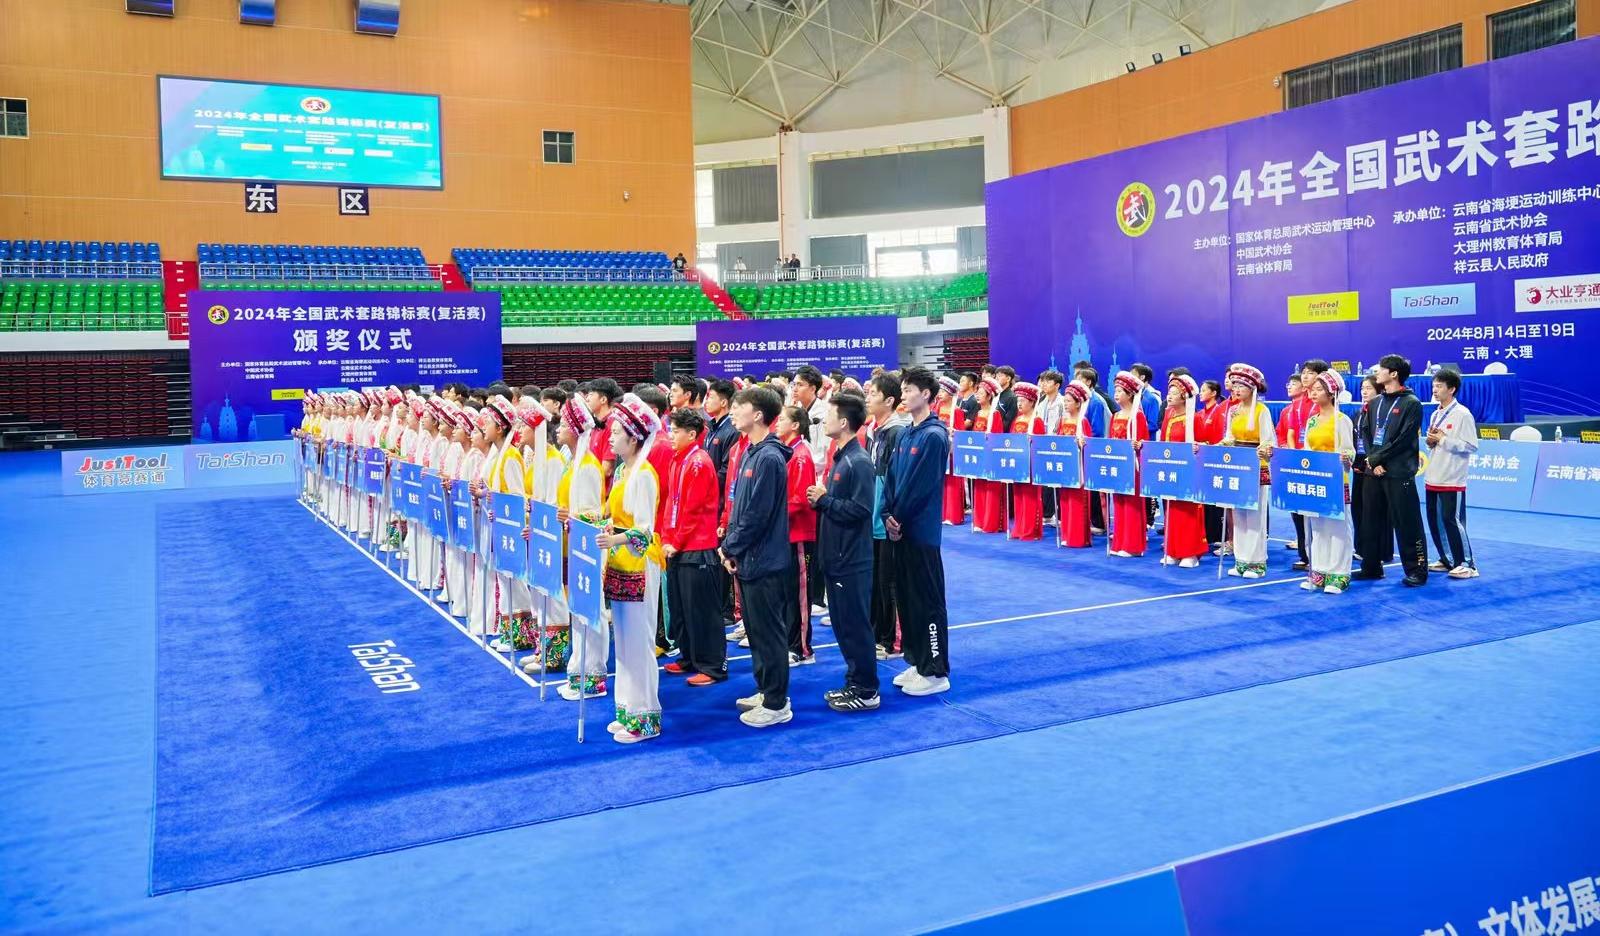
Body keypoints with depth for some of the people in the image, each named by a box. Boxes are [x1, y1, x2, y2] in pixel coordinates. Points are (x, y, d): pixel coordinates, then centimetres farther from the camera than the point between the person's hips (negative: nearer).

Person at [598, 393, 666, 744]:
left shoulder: (643, 474, -15)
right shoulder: (622, 470, 12)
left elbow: (645, 529, -21)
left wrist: (616, 539, -36)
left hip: (639, 566, -9)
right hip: (619, 564, 9)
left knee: (638, 642, -3)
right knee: (623, 640, 14)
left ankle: (646, 717, 6)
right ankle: (628, 709, 23)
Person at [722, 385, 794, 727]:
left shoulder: (769, 458, -19)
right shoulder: (750, 453, 10)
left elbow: (757, 515, -21)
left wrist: (732, 549, -11)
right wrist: (729, 545, 6)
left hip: (764, 561, -9)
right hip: (748, 559, 9)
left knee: (768, 632, 0)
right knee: (756, 629, 18)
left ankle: (776, 704, 10)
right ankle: (766, 690, 30)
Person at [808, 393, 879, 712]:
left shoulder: (858, 462, -17)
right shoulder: (841, 457, 11)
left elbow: (859, 509, -24)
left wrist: (824, 499, -14)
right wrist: (820, 499, -1)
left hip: (852, 560, -9)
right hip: (836, 557, 9)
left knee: (856, 626, -1)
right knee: (843, 624, 16)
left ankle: (866, 691, 10)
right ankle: (854, 682, 26)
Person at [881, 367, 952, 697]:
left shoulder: (934, 436, -13)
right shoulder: (904, 434, 11)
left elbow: (919, 486, -16)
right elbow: (891, 477, 9)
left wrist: (899, 518, -10)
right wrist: (888, 515, -4)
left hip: (921, 530, -8)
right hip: (900, 529, 8)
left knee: (928, 601, -2)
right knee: (905, 597, 14)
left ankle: (936, 672, 6)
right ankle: (917, 663, 25)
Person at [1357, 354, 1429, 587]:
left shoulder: (1411, 403, -4)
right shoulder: (1375, 403, 16)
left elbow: (1404, 439, -12)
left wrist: (1378, 458, -12)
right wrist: (1372, 460, -3)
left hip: (1399, 474, -7)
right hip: (1374, 471, 7)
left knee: (1407, 524, -4)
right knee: (1370, 521, 10)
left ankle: (1416, 570, 3)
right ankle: (1371, 567, 19)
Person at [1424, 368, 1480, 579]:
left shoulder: (1462, 414, -9)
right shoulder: (1435, 415, 14)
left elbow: (1471, 446, -13)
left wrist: (1443, 439, -14)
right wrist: (1430, 441, 1)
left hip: (1452, 481, -8)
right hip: (1432, 479, 8)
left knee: (1453, 521, -7)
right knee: (1435, 521, 10)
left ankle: (1467, 564, 2)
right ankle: (1447, 560, 21)